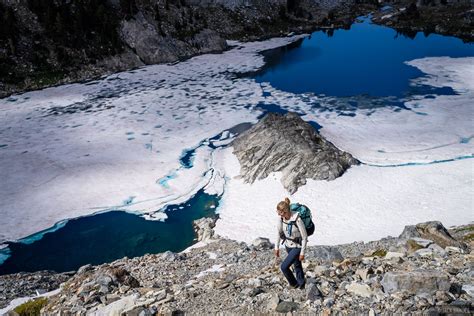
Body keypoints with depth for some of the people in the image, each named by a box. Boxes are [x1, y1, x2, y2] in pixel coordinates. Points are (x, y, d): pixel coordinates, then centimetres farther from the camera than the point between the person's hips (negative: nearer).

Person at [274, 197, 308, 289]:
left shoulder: (297, 219, -32)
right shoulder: (281, 218, -14)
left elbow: (304, 237, -21)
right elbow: (279, 232, 3)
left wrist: (302, 253, -15)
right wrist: (277, 247, 7)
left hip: (297, 247, -6)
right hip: (288, 245, 6)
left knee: (284, 267, -8)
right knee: (297, 265, 24)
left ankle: (294, 284, 20)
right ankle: (301, 285, 46)